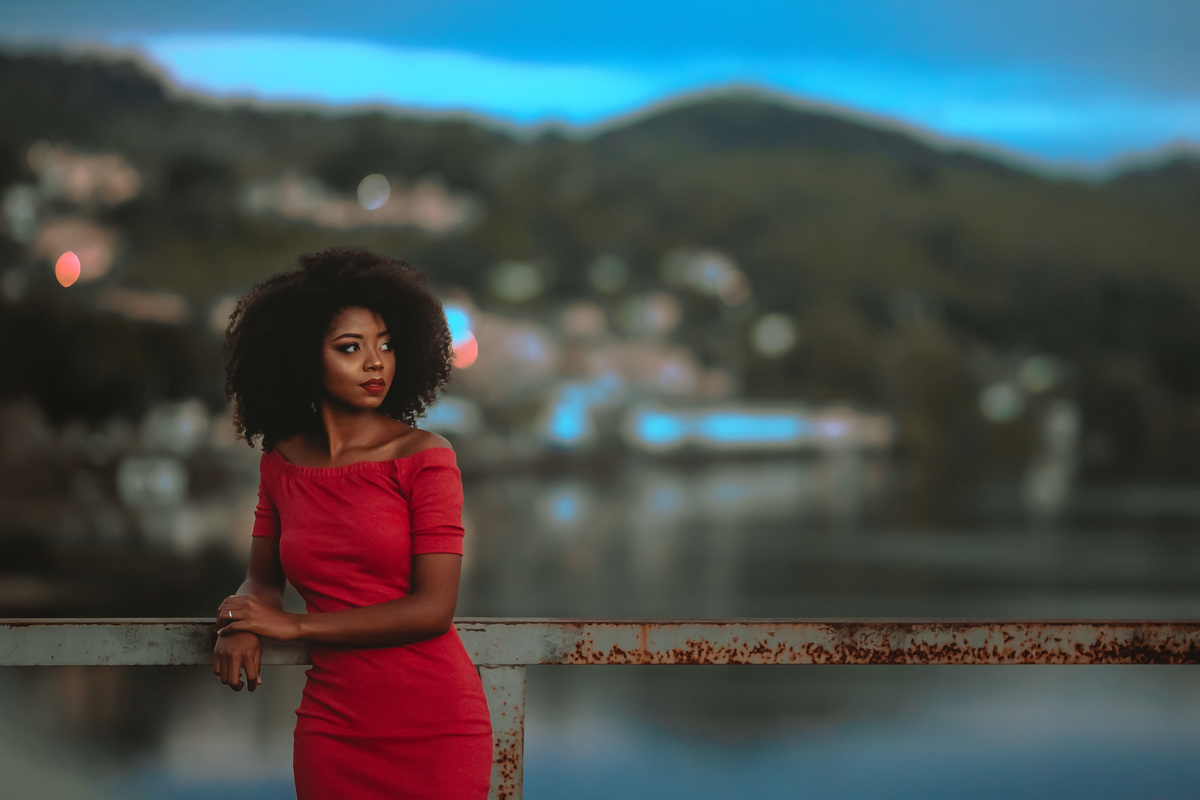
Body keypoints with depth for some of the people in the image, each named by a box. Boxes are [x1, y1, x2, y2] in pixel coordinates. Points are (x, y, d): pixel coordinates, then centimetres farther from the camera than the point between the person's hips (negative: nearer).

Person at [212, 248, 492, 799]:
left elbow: (433, 608, -13)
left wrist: (294, 625, -10)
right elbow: (263, 579, 18)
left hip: (434, 727, -3)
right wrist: (240, 626, -6)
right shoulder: (282, 463, 5)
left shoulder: (424, 457, -7)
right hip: (333, 727, 3)